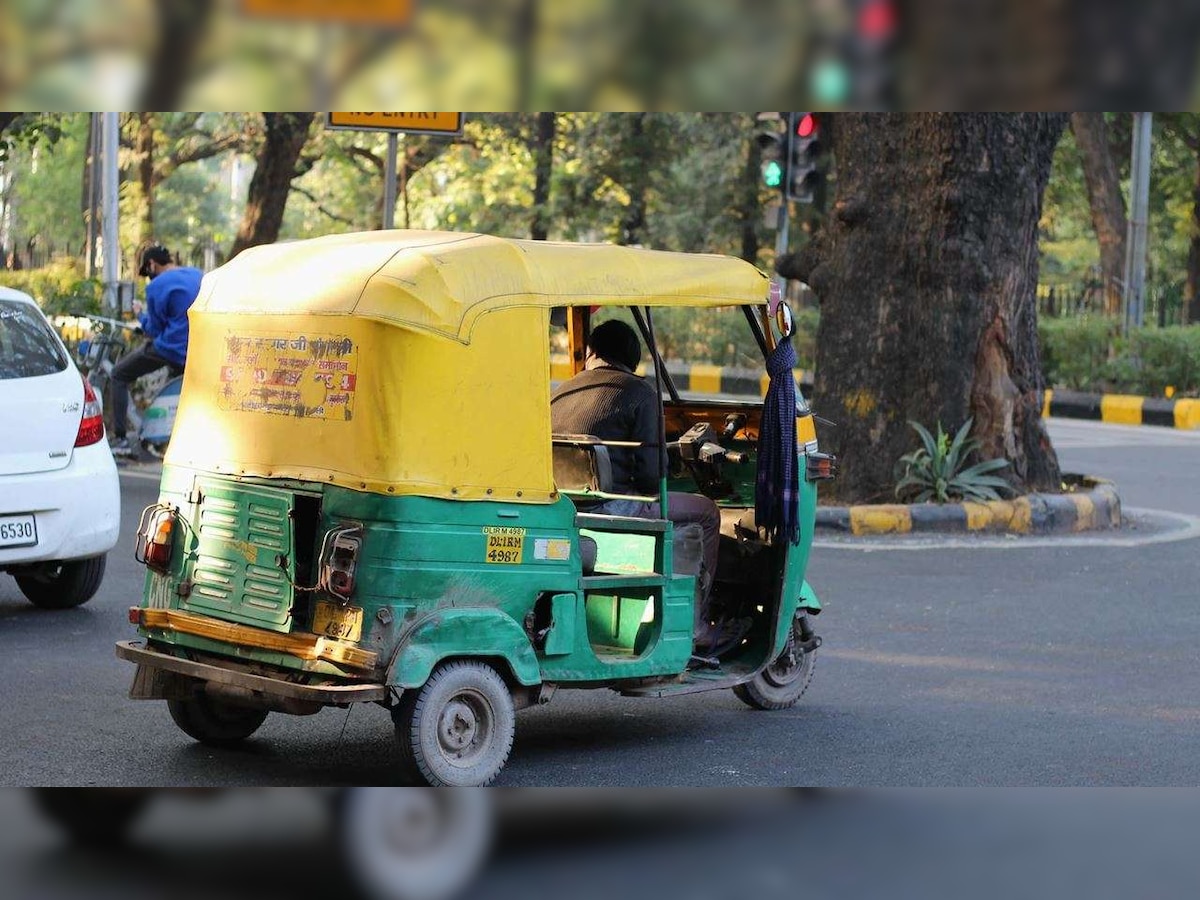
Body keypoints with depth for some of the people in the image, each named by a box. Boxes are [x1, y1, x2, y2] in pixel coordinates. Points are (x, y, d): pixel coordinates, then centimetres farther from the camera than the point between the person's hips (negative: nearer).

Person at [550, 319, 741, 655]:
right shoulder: (639, 392, 1)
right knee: (706, 513, 11)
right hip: (606, 508, -7)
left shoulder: (559, 394, 19)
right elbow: (652, 472, -8)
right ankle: (693, 627, 12)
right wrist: (643, 491, 16)